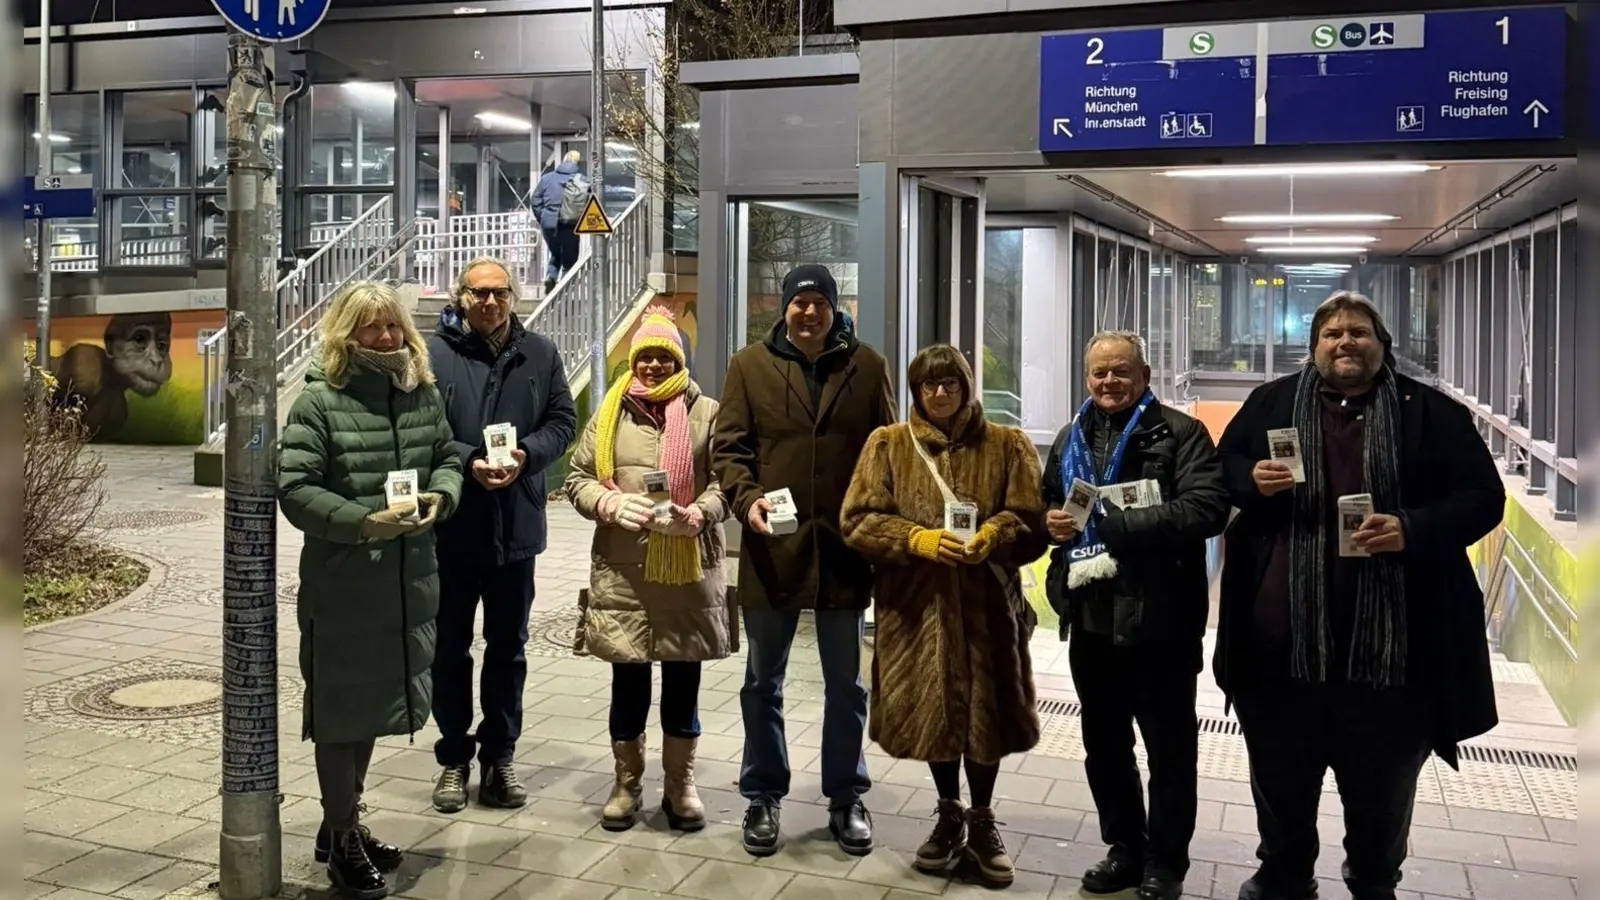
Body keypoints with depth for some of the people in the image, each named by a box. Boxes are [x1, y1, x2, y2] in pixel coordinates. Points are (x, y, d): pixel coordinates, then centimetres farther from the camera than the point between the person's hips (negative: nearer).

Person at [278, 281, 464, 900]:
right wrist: (364, 522, -24)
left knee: (376, 705, 18)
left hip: (409, 578, 6)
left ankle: (344, 823, 36)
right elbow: (294, 488, -14)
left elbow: (447, 458, 16)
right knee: (341, 709, 6)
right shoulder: (319, 400, -10)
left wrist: (440, 496, -6)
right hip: (341, 582, -6)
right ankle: (341, 842, 22)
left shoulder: (423, 394, 7)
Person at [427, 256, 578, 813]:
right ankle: (454, 757, 25)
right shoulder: (435, 354, -7)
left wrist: (527, 455, -13)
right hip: (451, 524, -3)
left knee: (508, 647, 14)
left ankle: (500, 755, 28)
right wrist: (468, 462, -22)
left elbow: (562, 420, 4)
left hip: (516, 526, 3)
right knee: (450, 647, 10)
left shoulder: (540, 354, 4)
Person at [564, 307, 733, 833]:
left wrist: (695, 516, -19)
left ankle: (680, 784, 26)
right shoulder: (611, 413, 7)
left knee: (683, 680, 10)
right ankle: (627, 782, 27)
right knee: (628, 680, 9)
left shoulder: (706, 413, 2)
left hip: (691, 568, -1)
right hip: (623, 568, 1)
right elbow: (577, 479, 8)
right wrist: (612, 504, -11)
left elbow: (726, 482, -1)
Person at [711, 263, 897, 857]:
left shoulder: (867, 366, 4)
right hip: (771, 547, 0)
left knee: (846, 683, 13)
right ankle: (763, 796, 27)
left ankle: (846, 797, 28)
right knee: (763, 681, 11)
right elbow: (728, 447, 0)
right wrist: (747, 499, -18)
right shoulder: (750, 365, 2)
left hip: (845, 547, 1)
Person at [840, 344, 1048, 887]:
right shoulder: (887, 444, 4)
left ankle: (982, 822, 25)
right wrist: (920, 540, -18)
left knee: (985, 712, 4)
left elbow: (1032, 522, -1)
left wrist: (992, 538, -22)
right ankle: (949, 816, 31)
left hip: (986, 603, 0)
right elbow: (857, 521, -4)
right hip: (916, 603, 1)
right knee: (931, 710, 10)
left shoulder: (1008, 446, 4)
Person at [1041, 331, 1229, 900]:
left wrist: (1117, 521, -24)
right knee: (1103, 743, 17)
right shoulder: (1070, 438, 15)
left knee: (1169, 748, 7)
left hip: (1158, 617, -6)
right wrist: (1051, 520, -2)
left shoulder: (1180, 433, -6)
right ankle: (1125, 849, 33)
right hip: (1090, 616, 6)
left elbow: (1207, 507, -20)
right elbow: (1047, 501, 22)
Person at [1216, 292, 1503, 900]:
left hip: (1390, 639, -1)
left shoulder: (1431, 413, 1)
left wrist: (1413, 529, -18)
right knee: (1280, 775, 18)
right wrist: (1252, 480, -11)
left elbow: (1482, 497, -1)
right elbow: (1225, 467, 12)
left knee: (1381, 783, 17)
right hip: (1283, 633, 2)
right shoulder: (1270, 403, 6)